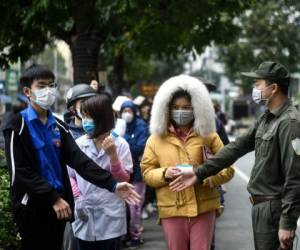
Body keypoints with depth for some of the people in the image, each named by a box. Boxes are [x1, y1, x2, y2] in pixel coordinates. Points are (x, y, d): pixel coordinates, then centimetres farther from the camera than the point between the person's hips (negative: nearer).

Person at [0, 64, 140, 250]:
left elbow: (78, 159, 0)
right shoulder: (17, 125, -7)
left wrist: (112, 184, -13)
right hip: (32, 206, -6)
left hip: (58, 203, 6)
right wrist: (53, 198, -20)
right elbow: (20, 171, -15)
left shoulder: (58, 126, 11)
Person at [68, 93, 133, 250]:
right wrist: (78, 198, -7)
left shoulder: (120, 144, -2)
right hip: (84, 217, 2)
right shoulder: (78, 144, 2)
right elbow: (70, 176, 7)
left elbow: (124, 180, -4)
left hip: (110, 217, -2)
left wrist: (113, 155, -17)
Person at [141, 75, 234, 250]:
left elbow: (227, 169, 2)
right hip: (172, 210, 1)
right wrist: (164, 174, -14)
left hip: (204, 208, -1)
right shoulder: (156, 139, 6)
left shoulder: (208, 136, 4)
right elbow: (147, 172, 7)